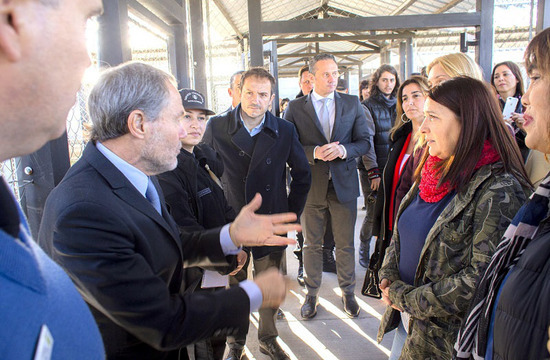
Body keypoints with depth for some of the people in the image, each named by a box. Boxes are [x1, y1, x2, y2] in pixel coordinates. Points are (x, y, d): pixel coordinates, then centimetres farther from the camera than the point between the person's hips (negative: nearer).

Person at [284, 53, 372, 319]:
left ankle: (347, 292, 32)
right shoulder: (295, 107, 0)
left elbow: (364, 142, 3)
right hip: (311, 186, -1)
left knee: (345, 245, 12)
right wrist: (314, 153, -20)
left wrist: (344, 150, -17)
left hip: (344, 184, 1)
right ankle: (312, 294, 30)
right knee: (312, 244, 12)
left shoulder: (352, 104, 5)